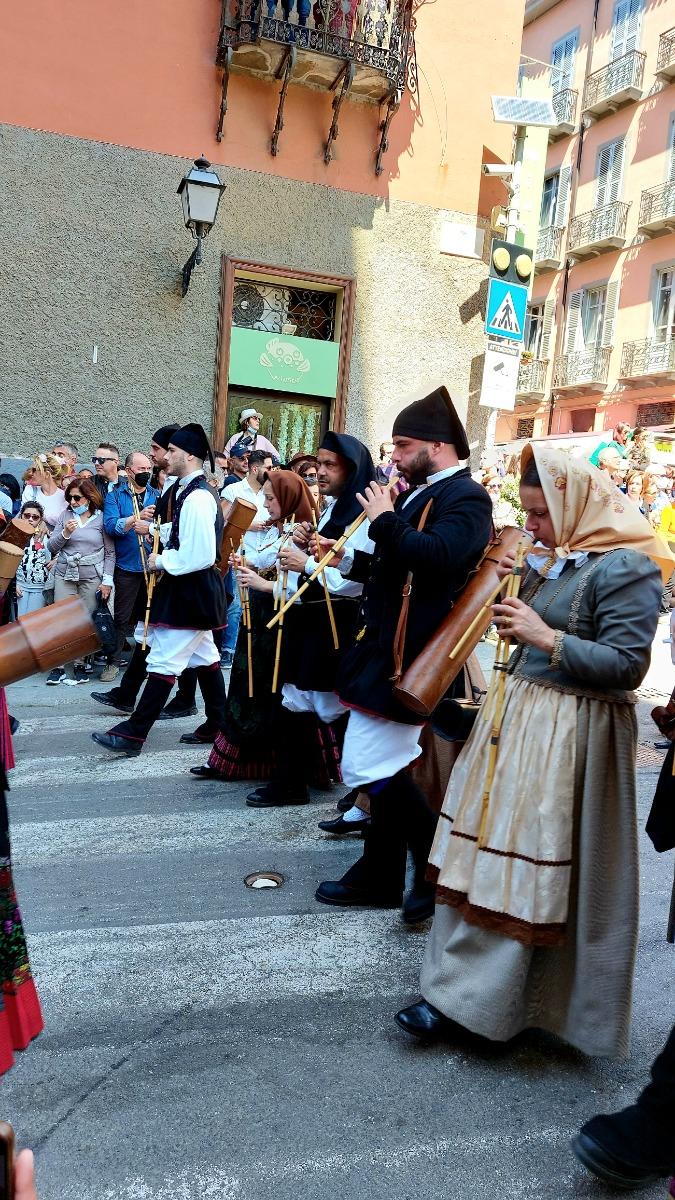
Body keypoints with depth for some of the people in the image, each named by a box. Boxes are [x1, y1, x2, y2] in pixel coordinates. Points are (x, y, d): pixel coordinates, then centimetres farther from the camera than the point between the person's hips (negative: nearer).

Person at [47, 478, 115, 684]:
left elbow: (110, 552, 2)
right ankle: (58, 666, 3)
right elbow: (51, 547, 7)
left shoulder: (101, 518, 2)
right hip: (65, 574, 2)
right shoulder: (66, 516, 8)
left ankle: (80, 665, 9)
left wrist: (107, 580, -4)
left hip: (92, 576, -2)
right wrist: (65, 533, -11)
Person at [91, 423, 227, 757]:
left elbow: (201, 556, -25)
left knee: (164, 661, -6)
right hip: (192, 589, 11)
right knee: (204, 655, 16)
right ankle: (220, 724, 27)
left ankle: (134, 733, -1)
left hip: (191, 589, -11)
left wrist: (162, 562, -14)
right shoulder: (184, 490, 11)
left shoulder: (197, 498, -21)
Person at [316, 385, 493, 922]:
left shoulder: (465, 496, -13)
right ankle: (381, 876, 28)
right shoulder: (423, 494, 16)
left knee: (368, 765, -7)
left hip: (408, 655, -10)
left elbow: (438, 556, -30)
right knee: (388, 766, 15)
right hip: (389, 646, 10)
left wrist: (385, 519, -18)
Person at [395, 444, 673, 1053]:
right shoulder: (552, 557, 12)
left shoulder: (626, 567, -13)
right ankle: (459, 985, 24)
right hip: (517, 715, 8)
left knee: (524, 864, 0)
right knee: (489, 850, 11)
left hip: (567, 734, -8)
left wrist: (546, 637, -21)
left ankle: (464, 996, 9)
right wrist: (512, 595, 1)